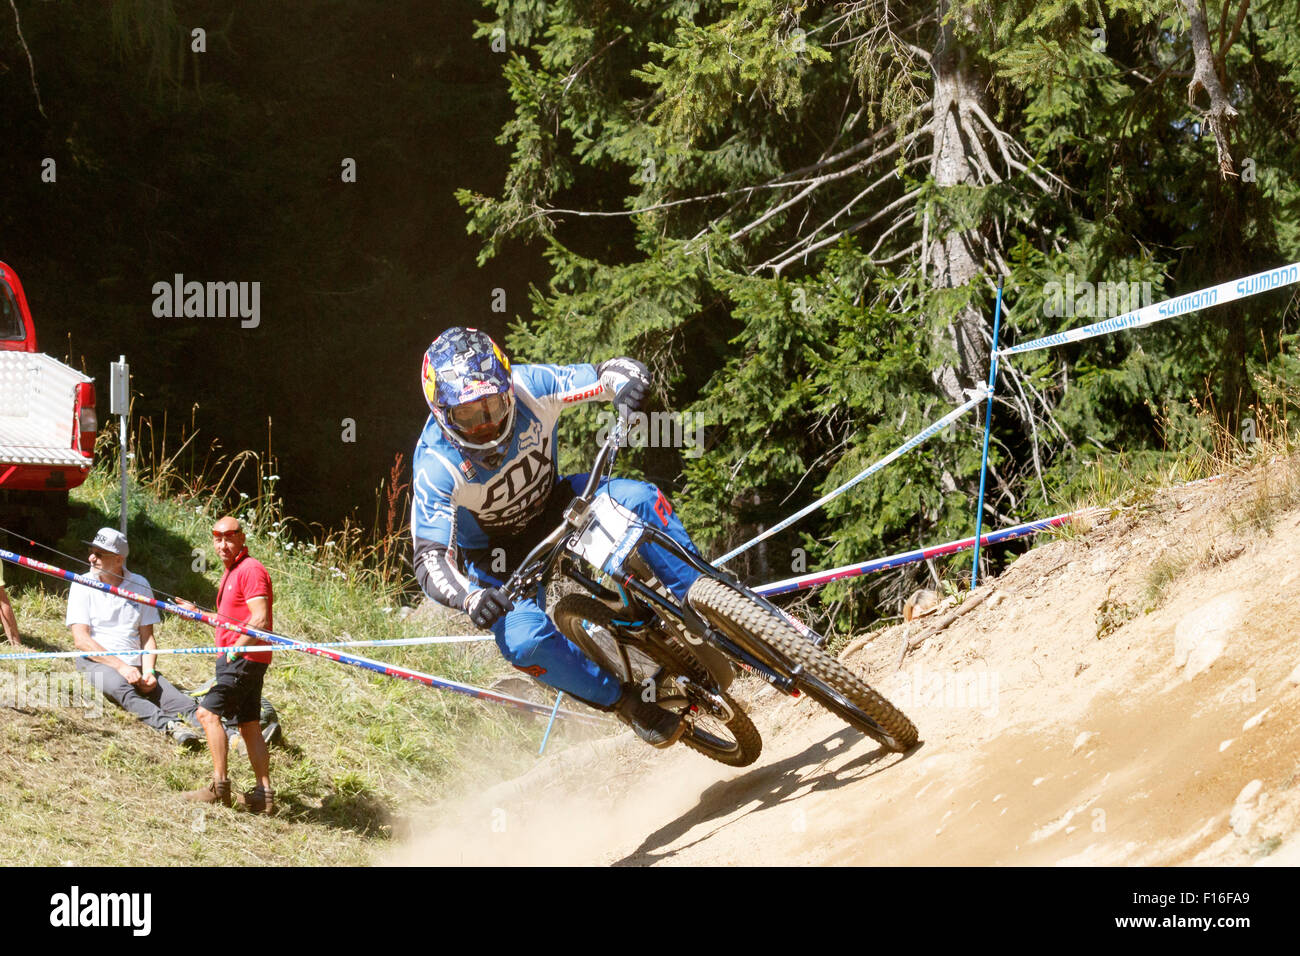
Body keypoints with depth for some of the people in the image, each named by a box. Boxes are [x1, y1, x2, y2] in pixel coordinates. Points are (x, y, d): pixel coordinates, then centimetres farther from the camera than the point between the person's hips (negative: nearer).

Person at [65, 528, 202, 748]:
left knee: (176, 699, -23)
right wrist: (119, 666, -16)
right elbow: (81, 639, -6)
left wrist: (148, 671, -8)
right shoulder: (83, 585, 3)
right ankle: (170, 725, -59)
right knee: (121, 689, -38)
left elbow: (147, 637, 12)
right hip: (95, 662, -4)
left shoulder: (139, 585, 12)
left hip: (134, 664, 4)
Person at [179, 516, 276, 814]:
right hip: (240, 657, 10)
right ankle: (264, 794, 10)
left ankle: (219, 786, -12)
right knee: (250, 725, 9)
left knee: (208, 712, -13)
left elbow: (259, 619, -21)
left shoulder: (250, 570, -13)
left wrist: (235, 650, -18)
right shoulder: (231, 571, 19)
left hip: (244, 656, -10)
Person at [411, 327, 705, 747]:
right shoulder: (437, 465, -32)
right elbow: (430, 560, -33)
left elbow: (616, 370, -20)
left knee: (639, 498, -26)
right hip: (498, 554, -3)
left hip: (551, 504, 3)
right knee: (524, 642, -29)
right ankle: (624, 700, -7)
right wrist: (471, 598, -54)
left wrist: (628, 381, -45)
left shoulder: (528, 388, -26)